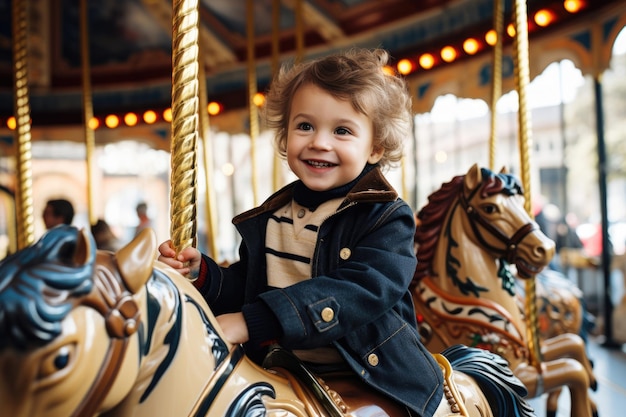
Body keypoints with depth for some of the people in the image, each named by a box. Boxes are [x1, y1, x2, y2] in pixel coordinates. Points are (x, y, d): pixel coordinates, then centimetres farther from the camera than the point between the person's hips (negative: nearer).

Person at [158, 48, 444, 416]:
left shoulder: (387, 218, -11)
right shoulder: (269, 220, 7)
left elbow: (358, 291, -26)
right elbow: (245, 292, 12)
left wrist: (249, 323, -33)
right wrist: (201, 272, -10)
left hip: (376, 377, -4)